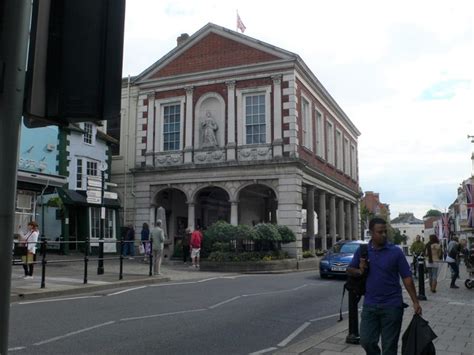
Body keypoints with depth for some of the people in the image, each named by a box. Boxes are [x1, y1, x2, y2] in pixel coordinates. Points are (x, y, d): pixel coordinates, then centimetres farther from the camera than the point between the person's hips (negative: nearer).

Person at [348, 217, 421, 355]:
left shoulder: (395, 252, -5)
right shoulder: (362, 251, 2)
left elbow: (407, 278, -3)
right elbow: (350, 269, 12)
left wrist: (415, 302, -7)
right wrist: (360, 271, -10)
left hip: (392, 306, -2)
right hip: (370, 305, 2)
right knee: (366, 341, 2)